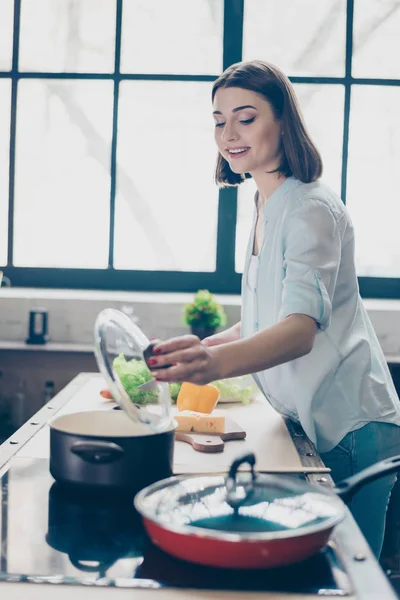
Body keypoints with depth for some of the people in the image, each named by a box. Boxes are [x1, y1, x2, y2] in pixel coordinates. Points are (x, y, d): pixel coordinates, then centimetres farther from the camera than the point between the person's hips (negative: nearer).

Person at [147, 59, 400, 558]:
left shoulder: (312, 209, -17)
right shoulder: (265, 207, 11)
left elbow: (301, 329, -33)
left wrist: (217, 361, -50)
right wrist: (198, 350, 9)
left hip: (349, 428, -8)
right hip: (310, 424, 9)